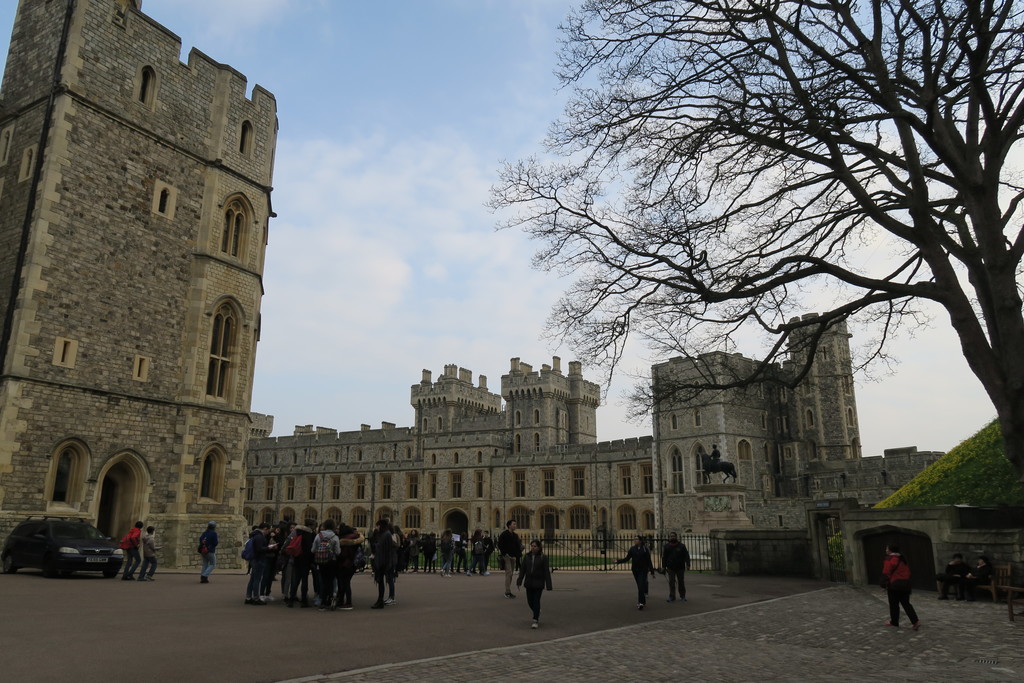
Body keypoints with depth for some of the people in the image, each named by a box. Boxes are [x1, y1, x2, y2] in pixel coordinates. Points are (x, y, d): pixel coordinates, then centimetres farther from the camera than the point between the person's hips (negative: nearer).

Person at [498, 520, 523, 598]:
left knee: (510, 574, 11)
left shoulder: (515, 535, 14)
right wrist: (505, 553, -16)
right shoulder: (504, 534, -8)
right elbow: (500, 545, -12)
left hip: (513, 557, 7)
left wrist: (518, 555, 5)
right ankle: (507, 592, -8)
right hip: (507, 556, -7)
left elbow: (517, 546, 20)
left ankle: (508, 591, 18)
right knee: (508, 573, -11)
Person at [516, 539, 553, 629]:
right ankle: (537, 613, 38)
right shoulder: (527, 556, 3)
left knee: (536, 601, -6)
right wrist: (519, 581, 0)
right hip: (529, 583, 4)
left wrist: (548, 585, -11)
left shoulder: (543, 557, -7)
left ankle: (535, 620, 2)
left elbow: (547, 572, -8)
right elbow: (522, 569, 5)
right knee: (530, 601, 10)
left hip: (538, 583, -4)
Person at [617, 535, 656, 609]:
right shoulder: (632, 549, 4)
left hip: (643, 570, -4)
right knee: (639, 586, 11)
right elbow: (627, 558, 5)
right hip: (635, 570, 4)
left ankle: (641, 603, -15)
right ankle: (643, 601, 26)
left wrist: (652, 571, -2)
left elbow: (649, 561, -3)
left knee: (641, 586, -14)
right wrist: (618, 561, -5)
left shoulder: (645, 549, -4)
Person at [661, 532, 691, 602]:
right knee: (671, 583, -2)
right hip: (671, 568, 0)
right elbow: (664, 557, 6)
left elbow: (686, 555, -2)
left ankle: (682, 596, 22)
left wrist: (688, 564, -14)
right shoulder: (666, 546, 4)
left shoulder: (681, 546, 1)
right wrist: (664, 567, 3)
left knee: (681, 582, 9)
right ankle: (672, 597, 4)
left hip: (680, 567, 0)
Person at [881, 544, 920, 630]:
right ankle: (915, 621, -3)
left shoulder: (889, 560, -12)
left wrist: (885, 585, -8)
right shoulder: (902, 559, 13)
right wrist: (906, 581, 21)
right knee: (906, 603, 10)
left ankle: (894, 622, 16)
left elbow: (886, 573, -15)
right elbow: (908, 572, 16)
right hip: (906, 584, 7)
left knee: (894, 604, 6)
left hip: (894, 585, -7)